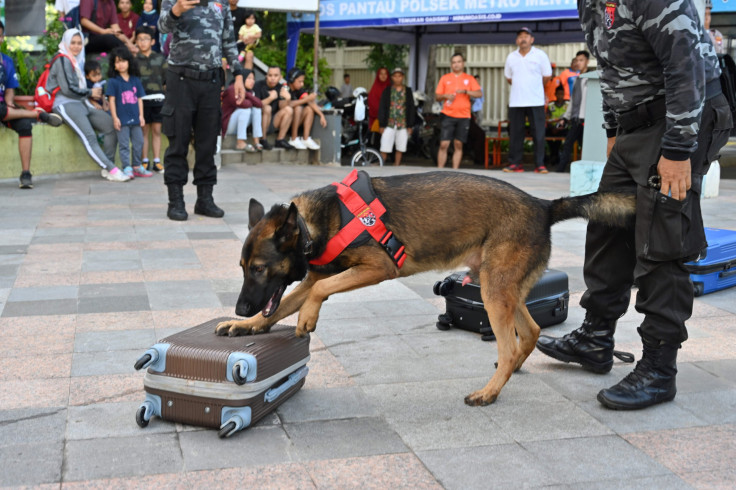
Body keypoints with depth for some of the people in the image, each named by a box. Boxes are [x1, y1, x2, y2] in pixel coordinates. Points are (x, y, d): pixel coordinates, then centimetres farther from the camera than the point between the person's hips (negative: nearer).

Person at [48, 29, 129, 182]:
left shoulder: (77, 60, 24)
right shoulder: (62, 61, -3)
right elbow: (67, 89, -11)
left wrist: (93, 97, 7)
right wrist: (90, 93, 0)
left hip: (81, 103, 9)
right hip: (65, 105, -9)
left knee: (112, 125, -11)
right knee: (89, 136, -27)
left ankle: (107, 169, -15)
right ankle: (112, 170, -36)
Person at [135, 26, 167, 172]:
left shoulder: (159, 58, 10)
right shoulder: (134, 59, 5)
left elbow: (167, 78, 13)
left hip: (158, 98, 2)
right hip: (142, 99, -2)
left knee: (156, 130, 5)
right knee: (144, 130, 1)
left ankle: (157, 161, 9)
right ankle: (145, 161, 7)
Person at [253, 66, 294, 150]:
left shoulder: (281, 87, 4)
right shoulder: (259, 85, -11)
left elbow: (282, 107, -1)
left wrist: (287, 99, -22)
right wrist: (270, 98, -29)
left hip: (272, 122, 5)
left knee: (288, 110, -12)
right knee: (267, 108, -32)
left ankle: (280, 140, -9)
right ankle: (262, 140, -24)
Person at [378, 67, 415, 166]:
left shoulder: (408, 91, 8)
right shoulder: (387, 91, 7)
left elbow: (412, 109, 8)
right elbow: (382, 109, 5)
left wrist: (410, 126, 1)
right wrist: (381, 125, -3)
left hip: (403, 125, 1)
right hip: (389, 124, -1)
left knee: (400, 148, 5)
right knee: (384, 149, -5)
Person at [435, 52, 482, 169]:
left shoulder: (469, 79, 10)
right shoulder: (445, 78, 12)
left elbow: (479, 93, -2)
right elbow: (437, 96, 12)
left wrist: (465, 91, -17)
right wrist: (445, 96, -10)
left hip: (463, 116, 1)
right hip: (448, 115, 0)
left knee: (458, 145, 2)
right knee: (443, 144, -8)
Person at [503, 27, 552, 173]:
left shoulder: (540, 55, 1)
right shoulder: (511, 57, 10)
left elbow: (547, 76, 6)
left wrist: (535, 87, 12)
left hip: (535, 101, -3)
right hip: (515, 101, 3)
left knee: (538, 134, -4)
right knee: (515, 134, 3)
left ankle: (539, 165, 0)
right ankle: (515, 164, 9)